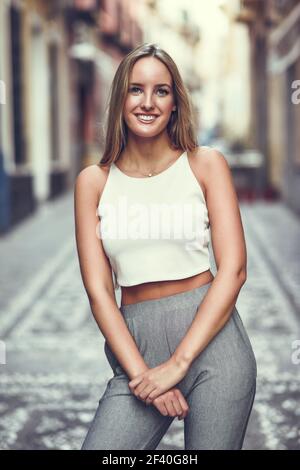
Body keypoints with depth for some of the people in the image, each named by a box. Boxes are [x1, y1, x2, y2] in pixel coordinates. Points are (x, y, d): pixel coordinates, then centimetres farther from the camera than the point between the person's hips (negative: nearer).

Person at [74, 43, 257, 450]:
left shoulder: (206, 164, 1)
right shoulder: (94, 181, 5)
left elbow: (233, 269, -5)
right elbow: (98, 289, 1)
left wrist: (179, 362, -12)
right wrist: (138, 372, -10)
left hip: (210, 338, -1)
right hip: (135, 341, 1)